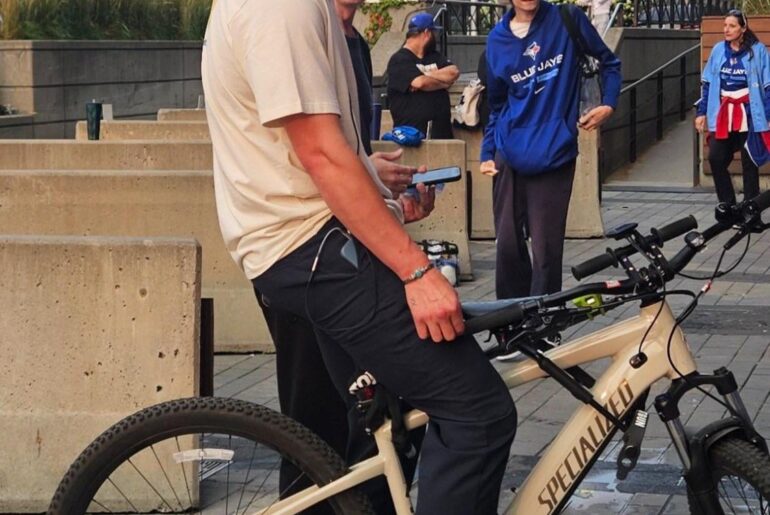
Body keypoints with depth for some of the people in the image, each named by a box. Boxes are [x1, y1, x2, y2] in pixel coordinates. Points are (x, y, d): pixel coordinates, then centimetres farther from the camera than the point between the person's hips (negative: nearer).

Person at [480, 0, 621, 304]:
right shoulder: (498, 39, 7)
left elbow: (608, 62, 11)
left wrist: (609, 104, -3)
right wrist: (487, 153, 8)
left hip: (554, 155, -3)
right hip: (509, 156, 3)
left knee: (546, 250, -5)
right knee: (508, 245, 5)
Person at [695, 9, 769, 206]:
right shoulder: (718, 50, 4)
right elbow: (707, 83, 10)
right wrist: (701, 112, 7)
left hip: (748, 116, -4)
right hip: (722, 116, 4)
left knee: (749, 162, 4)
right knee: (716, 159, -1)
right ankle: (727, 205, 12)